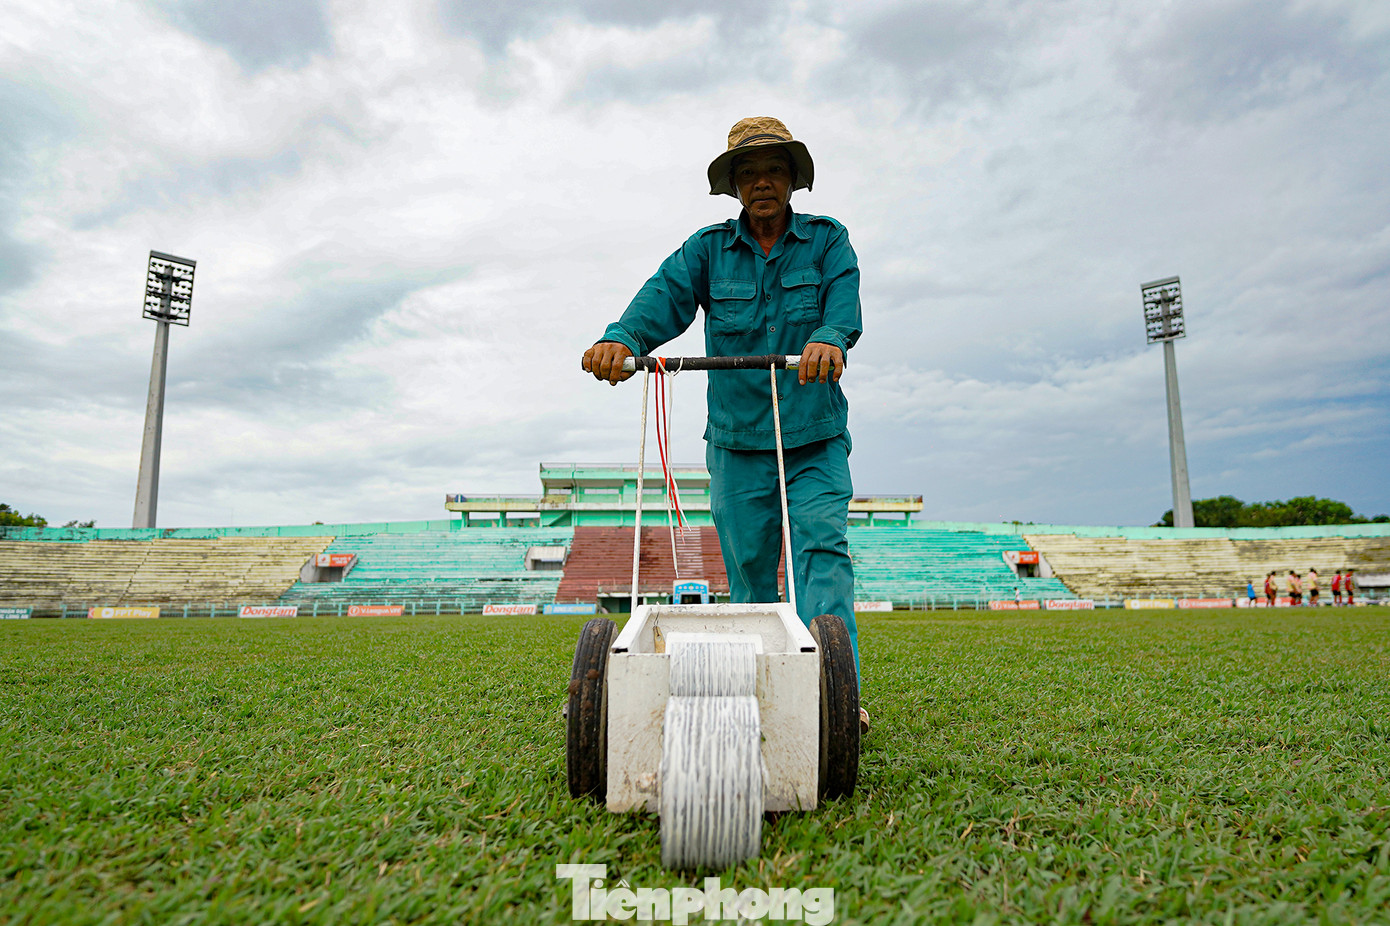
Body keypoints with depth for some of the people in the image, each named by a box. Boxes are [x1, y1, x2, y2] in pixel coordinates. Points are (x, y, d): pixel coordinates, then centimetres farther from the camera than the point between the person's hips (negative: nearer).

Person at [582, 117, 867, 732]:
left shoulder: (827, 241, 6)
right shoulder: (708, 248, 7)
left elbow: (844, 303, -13)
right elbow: (665, 295, -11)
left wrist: (828, 338, -38)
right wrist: (621, 339, -33)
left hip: (815, 438, -1)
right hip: (737, 439, 2)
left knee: (822, 549, -13)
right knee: (748, 570, 6)